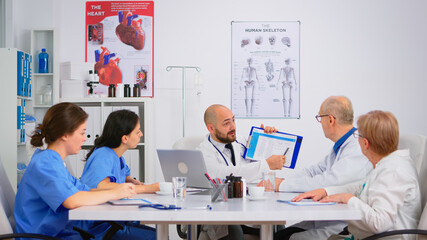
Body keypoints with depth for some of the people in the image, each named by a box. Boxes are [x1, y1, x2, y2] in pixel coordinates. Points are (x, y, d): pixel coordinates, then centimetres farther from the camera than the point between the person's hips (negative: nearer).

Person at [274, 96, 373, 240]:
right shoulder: (339, 147, 14)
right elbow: (314, 171, 17)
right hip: (324, 220, 9)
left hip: (342, 227, -9)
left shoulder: (358, 150, -20)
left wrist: (283, 185, -18)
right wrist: (280, 180, 3)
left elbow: (328, 182, -27)